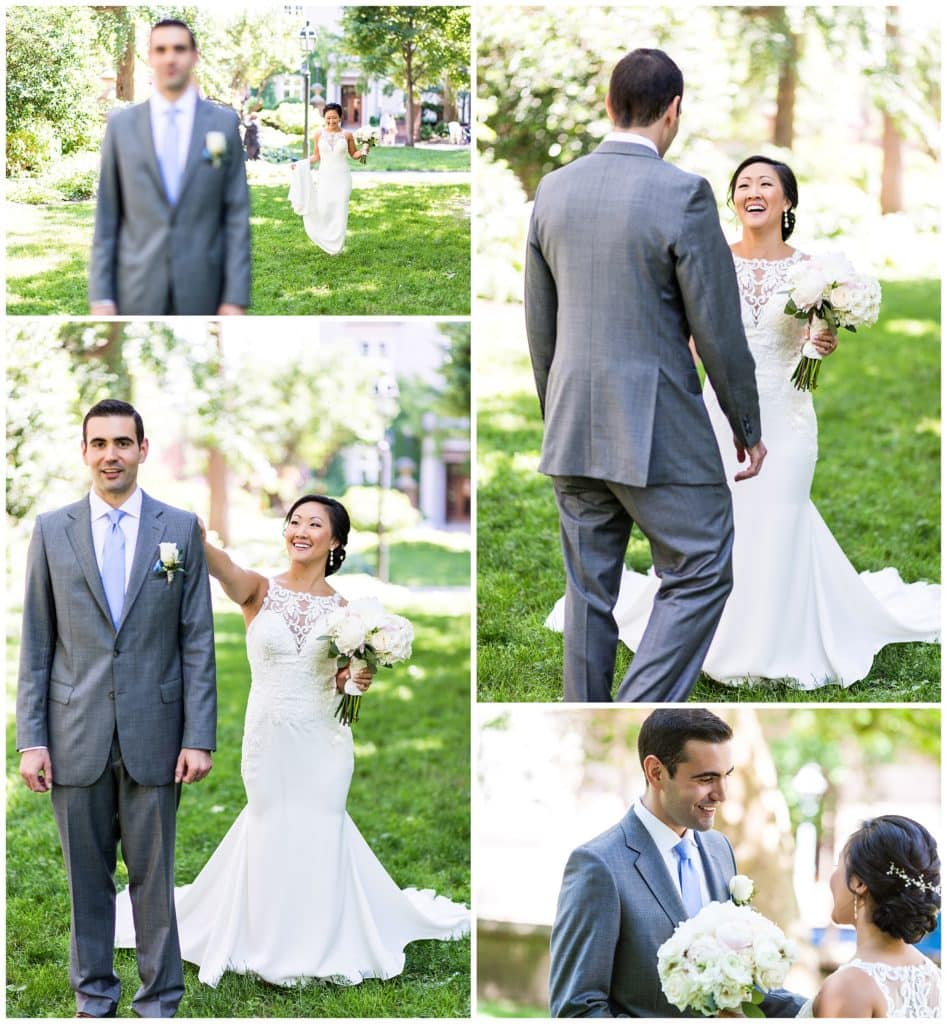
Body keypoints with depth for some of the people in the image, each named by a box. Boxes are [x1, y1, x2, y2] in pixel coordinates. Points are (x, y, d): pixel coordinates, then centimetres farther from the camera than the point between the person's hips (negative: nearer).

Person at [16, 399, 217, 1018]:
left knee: (154, 875, 5)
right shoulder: (52, 531, 5)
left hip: (153, 734, -1)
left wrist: (199, 737, -5)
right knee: (87, 875, 8)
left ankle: (160, 1001, 16)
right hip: (76, 735, 1)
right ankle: (94, 997, 21)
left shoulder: (181, 529, 3)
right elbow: (36, 644, 5)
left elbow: (198, 641, 1)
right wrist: (31, 739, -2)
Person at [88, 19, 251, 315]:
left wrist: (235, 297, -4)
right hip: (137, 292, 0)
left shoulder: (224, 123, 5)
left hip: (201, 291, 0)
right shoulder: (121, 124, 6)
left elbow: (237, 215, 3)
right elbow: (106, 217, 5)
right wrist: (100, 296, -1)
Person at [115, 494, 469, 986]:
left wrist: (355, 680, -13)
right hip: (268, 737, -1)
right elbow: (224, 568, -29)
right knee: (274, 831, 8)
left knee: (316, 833, 8)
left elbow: (341, 681, 11)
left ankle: (318, 943, 25)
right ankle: (277, 947, 26)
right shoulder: (260, 591, -6)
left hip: (323, 741, 1)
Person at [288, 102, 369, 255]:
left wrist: (363, 151, -10)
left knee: (340, 210, -3)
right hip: (325, 176, 1)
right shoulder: (319, 135, 3)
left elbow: (354, 155, 10)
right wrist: (300, 164, 0)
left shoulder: (347, 135, 1)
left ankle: (336, 247, 6)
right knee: (323, 209, -8)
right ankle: (326, 241, 12)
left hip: (342, 177, -1)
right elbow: (316, 157, 10)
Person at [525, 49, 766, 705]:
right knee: (699, 577, 5)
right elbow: (718, 328, -10)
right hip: (659, 430, -6)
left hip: (573, 427, 6)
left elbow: (539, 323, 11)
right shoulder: (683, 195, -14)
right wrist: (747, 424, 3)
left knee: (589, 589, 13)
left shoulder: (554, 189, 4)